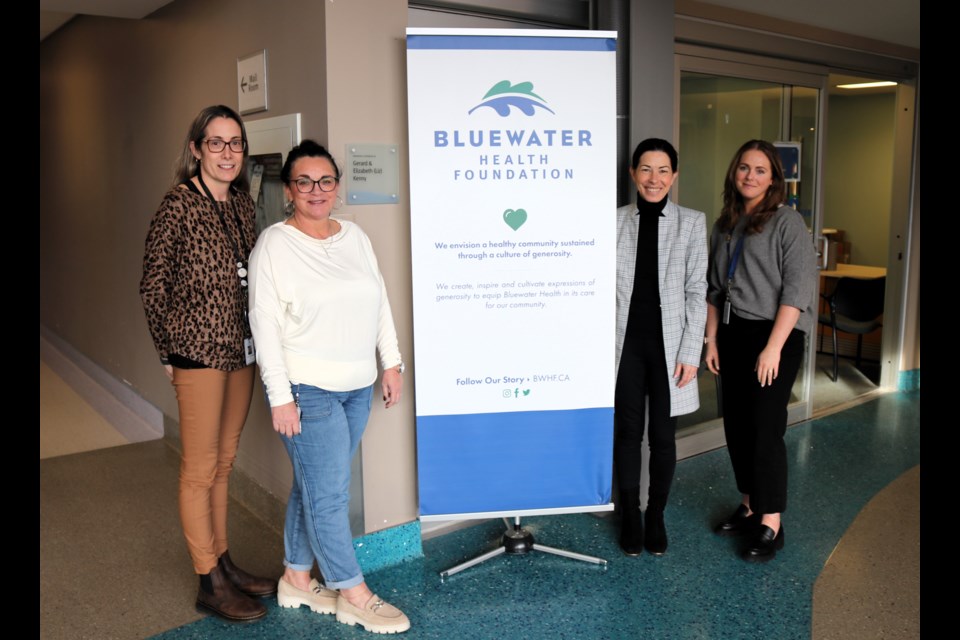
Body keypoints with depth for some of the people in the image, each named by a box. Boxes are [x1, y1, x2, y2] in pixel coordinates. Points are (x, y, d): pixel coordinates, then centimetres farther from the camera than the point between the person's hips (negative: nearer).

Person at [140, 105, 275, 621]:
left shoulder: (242, 202, 9)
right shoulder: (179, 204, -10)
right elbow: (153, 285, -7)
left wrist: (259, 341, 10)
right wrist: (169, 351, -3)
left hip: (240, 350, 7)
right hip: (198, 351, -7)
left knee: (224, 463, 16)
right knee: (200, 468, 3)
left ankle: (223, 562, 30)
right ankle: (209, 583, 15)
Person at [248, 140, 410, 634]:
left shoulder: (355, 237, 10)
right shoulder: (274, 244, -7)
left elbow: (380, 302, 14)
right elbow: (265, 323, -11)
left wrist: (392, 363, 9)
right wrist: (280, 397, -14)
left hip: (358, 387, 6)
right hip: (307, 389, -6)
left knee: (314, 484, 15)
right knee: (329, 492, 0)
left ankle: (297, 578, 31)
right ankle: (352, 593, 15)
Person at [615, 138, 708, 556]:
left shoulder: (692, 222, 1)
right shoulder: (614, 221, 2)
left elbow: (697, 292, -1)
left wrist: (691, 353, -6)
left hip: (668, 344, 0)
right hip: (625, 343, 0)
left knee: (663, 435, 7)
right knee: (627, 432, 8)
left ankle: (656, 515, 27)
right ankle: (630, 516, 25)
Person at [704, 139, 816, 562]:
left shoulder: (787, 222, -6)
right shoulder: (724, 226, 12)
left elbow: (798, 289, -13)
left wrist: (773, 347, -17)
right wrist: (712, 340, 10)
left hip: (774, 336, -6)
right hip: (733, 335, 6)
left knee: (765, 428, -5)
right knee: (736, 425, 8)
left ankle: (770, 526, 7)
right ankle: (749, 506, 25)